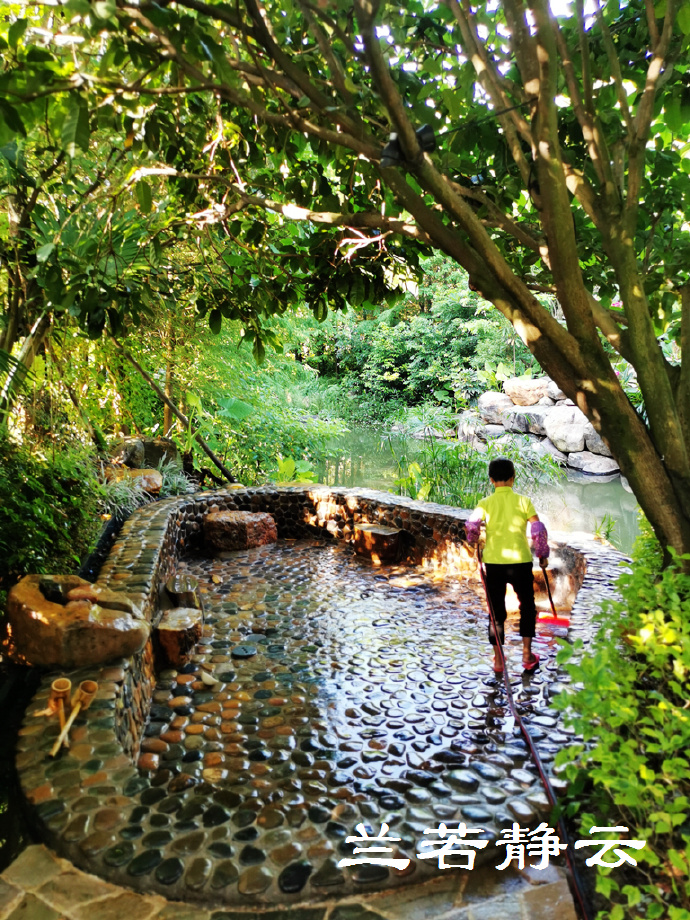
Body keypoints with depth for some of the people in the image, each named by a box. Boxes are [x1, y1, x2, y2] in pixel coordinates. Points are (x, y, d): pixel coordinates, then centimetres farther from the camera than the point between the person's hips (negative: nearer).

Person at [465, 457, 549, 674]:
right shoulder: (523, 501, -1)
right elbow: (538, 529, -6)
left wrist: (473, 539, 10)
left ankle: (498, 660, 15)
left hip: (493, 562, 1)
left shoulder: (485, 503, 0)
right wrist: (543, 554, 7)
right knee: (527, 607, 18)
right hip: (520, 561, 0)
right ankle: (527, 654, 18)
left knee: (496, 610, 11)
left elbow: (470, 526, -12)